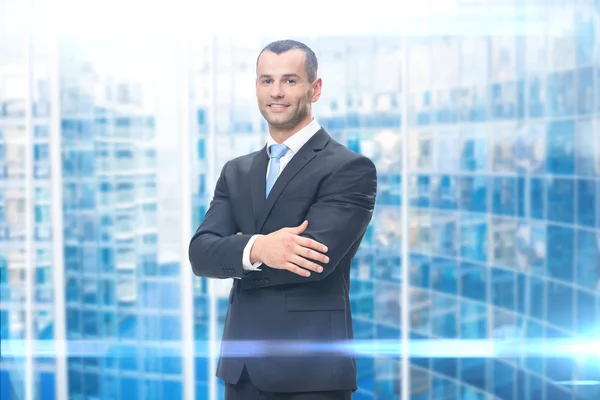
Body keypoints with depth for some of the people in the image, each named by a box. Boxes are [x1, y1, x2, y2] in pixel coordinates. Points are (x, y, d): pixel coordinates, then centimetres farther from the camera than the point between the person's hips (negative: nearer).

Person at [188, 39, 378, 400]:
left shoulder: (351, 169, -6)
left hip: (310, 371, -5)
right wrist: (254, 249, -21)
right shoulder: (237, 172, 12)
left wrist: (234, 253, -5)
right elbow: (201, 253, -1)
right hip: (242, 368, 5)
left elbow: (316, 258, -19)